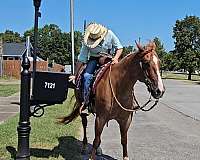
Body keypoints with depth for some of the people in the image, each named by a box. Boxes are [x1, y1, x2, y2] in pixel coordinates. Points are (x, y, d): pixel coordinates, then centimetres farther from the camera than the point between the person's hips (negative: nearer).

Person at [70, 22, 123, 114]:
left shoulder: (109, 34, -16)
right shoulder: (86, 42, -15)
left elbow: (119, 48, -5)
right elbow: (81, 60, -9)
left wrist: (116, 58, -25)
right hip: (94, 59, 0)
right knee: (86, 76, -25)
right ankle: (85, 103, -20)